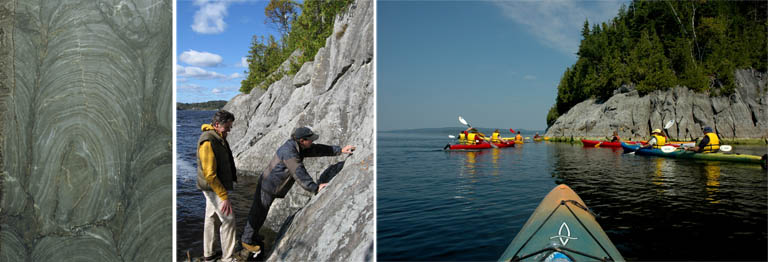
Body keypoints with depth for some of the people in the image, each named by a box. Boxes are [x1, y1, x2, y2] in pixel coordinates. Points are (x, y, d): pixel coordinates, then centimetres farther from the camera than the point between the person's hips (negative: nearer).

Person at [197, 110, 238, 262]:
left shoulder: (218, 137, 6)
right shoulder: (208, 141, -25)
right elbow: (210, 175, -27)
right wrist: (224, 197, -26)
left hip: (216, 185, 10)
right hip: (214, 187, -10)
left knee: (211, 217, 17)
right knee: (228, 220, -6)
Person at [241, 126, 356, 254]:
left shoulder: (299, 147, -2)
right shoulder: (289, 152, -31)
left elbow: (318, 149, 4)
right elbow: (299, 174, -34)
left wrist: (340, 150, 1)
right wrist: (315, 188, -35)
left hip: (273, 187, 9)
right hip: (268, 186, -9)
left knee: (260, 213, 24)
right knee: (258, 214, 7)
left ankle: (253, 235, 41)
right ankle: (247, 241, 23)